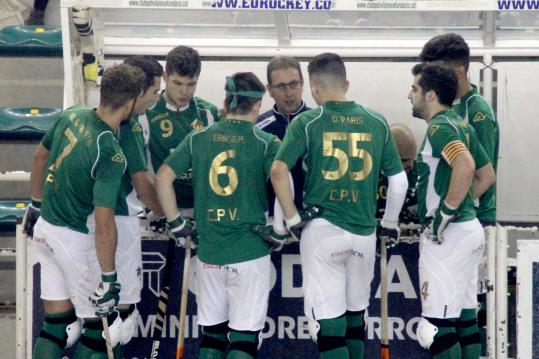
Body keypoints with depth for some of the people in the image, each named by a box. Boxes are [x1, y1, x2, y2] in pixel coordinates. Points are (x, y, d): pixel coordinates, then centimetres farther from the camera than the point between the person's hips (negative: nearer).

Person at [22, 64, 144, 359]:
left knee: (56, 323, 15)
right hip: (76, 241, -8)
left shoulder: (72, 116, -4)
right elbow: (103, 223, -28)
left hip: (45, 228, 8)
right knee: (100, 325, 8)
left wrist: (36, 204, 28)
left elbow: (39, 157, 13)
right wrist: (109, 278, -20)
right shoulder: (110, 154, -27)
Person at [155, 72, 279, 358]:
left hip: (208, 252, 3)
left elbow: (163, 178, 0)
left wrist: (176, 223, 8)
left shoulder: (197, 139, 4)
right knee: (245, 336, 0)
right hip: (250, 253, -3)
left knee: (212, 332, 16)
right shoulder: (265, 143, -6)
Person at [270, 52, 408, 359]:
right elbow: (399, 180, 7)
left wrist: (293, 219, -3)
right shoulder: (377, 123, 5)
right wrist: (390, 224, 20)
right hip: (364, 232, 3)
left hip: (322, 229, -3)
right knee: (356, 316, 19)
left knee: (329, 322, -3)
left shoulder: (307, 123, -3)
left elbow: (279, 171, -13)